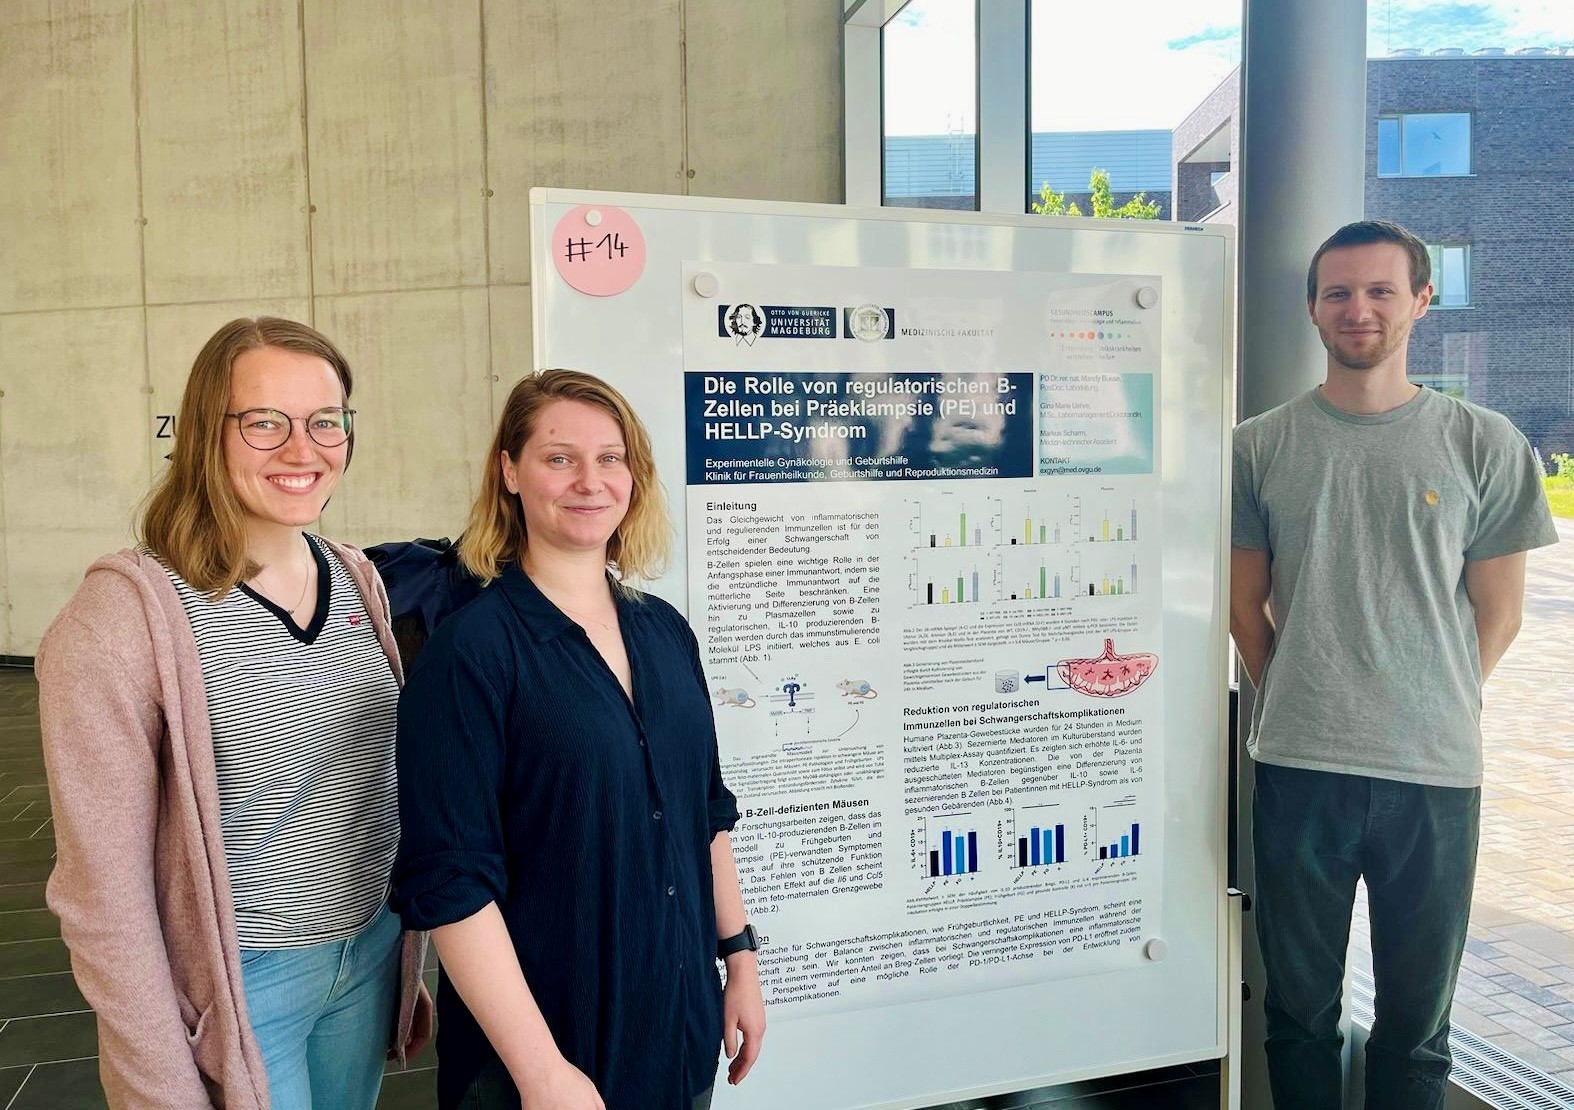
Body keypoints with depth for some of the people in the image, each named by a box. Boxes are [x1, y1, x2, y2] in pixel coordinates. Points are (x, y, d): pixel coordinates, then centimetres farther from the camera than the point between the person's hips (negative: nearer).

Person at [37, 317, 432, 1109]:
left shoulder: (357, 582, 0)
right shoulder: (128, 610, -18)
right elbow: (104, 886, -15)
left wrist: (412, 955, 12)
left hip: (372, 955, 6)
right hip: (237, 984, -5)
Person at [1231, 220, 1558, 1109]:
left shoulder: (1484, 445, 1)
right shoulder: (1262, 447, 2)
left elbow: (1498, 613, 4)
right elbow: (1244, 601, 7)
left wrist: (1430, 710, 5)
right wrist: (1300, 703, 7)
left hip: (1438, 770, 0)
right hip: (1298, 767, 0)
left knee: (1418, 1020, 15)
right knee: (1300, 1011, 14)